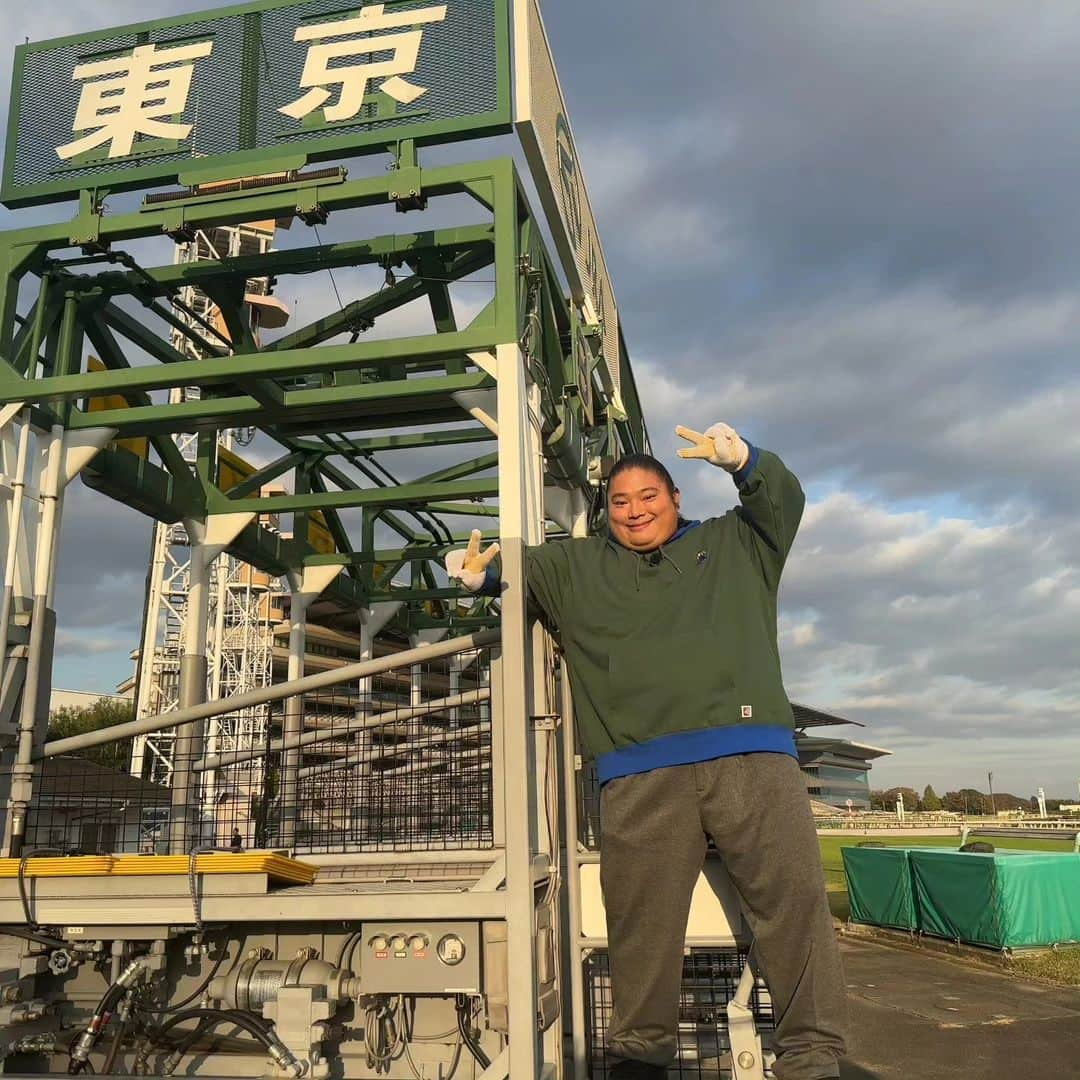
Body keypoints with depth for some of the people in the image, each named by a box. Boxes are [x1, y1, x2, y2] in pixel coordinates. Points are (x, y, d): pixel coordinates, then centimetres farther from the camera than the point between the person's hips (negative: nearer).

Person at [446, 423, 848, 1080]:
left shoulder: (734, 546, 23)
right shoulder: (577, 568, 26)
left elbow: (784, 502, 15)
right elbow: (518, 566, 28)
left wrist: (742, 460, -5)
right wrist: (480, 574, 4)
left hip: (753, 759, 0)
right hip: (640, 777, 1)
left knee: (795, 901, -5)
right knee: (642, 924, -1)